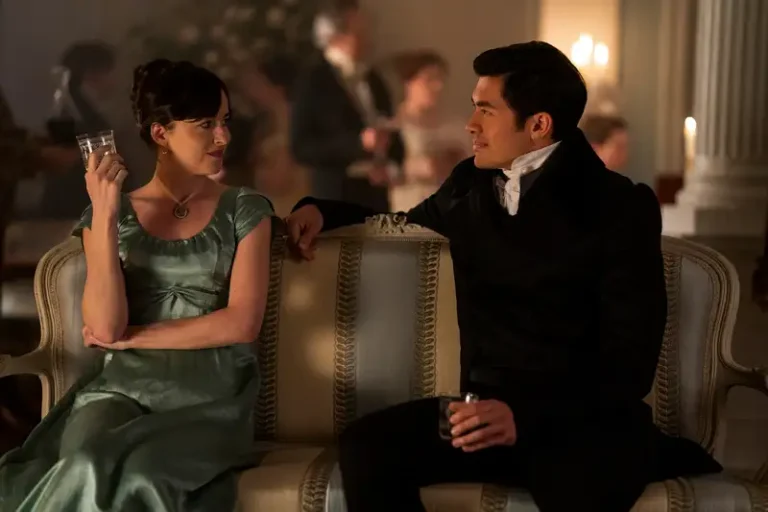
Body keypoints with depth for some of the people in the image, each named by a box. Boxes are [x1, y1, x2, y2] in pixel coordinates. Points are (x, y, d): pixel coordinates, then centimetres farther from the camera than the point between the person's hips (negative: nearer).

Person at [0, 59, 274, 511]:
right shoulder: (111, 215, 9)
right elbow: (106, 326, -4)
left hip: (212, 395, -1)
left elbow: (242, 323, -5)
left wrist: (131, 338, -3)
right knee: (85, 473, -34)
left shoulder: (245, 211, 7)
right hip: (122, 387, 1)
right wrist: (105, 214, -10)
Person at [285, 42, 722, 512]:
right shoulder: (469, 186, 11)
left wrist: (526, 415, -27)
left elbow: (630, 365, -13)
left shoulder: (619, 207, -6)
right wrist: (321, 211, 15)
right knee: (364, 447, -23)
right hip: (490, 408, 5)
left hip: (588, 418, -5)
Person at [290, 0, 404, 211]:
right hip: (337, 200, -6)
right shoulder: (313, 82, -5)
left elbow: (392, 135, 20)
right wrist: (359, 142, -20)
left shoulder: (373, 80, 15)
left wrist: (391, 167, -2)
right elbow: (301, 148, -12)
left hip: (376, 198, 6)